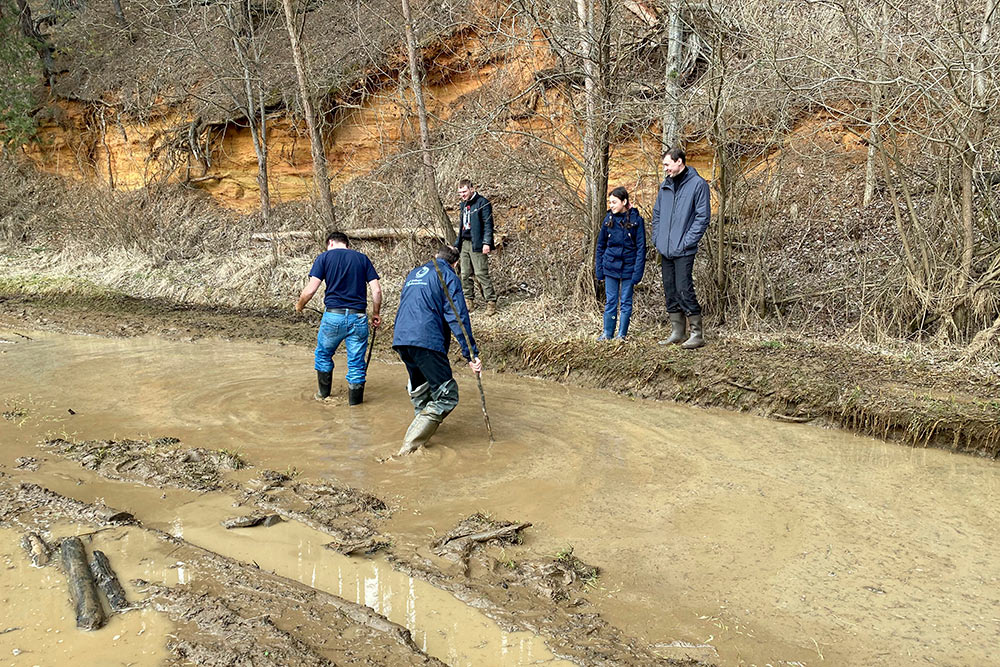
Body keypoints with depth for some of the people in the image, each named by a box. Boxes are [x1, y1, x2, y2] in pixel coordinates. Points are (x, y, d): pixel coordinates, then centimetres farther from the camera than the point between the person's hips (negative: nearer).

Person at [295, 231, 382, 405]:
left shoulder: (324, 257, 5)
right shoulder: (362, 258, 11)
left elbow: (310, 289, -4)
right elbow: (376, 290, 2)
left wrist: (299, 306, 13)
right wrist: (375, 314, 15)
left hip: (333, 315, -1)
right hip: (358, 317, 1)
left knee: (323, 355, 22)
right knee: (356, 361, 9)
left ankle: (324, 393, 34)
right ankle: (355, 400, 15)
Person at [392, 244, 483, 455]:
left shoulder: (413, 273, 26)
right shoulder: (449, 277, 4)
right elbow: (458, 318, -6)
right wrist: (471, 354, -9)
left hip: (400, 338, 8)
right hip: (426, 341, -8)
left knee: (420, 391, 27)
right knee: (447, 396, -5)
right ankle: (410, 446, -15)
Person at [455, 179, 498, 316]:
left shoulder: (482, 203, -7)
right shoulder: (463, 204, 18)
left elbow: (488, 224, -11)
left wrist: (487, 243, -18)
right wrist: (457, 243, 20)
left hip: (477, 244, -8)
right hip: (464, 243, 8)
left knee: (481, 274, -9)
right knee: (465, 274, 8)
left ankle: (491, 302, -4)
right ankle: (469, 301, 18)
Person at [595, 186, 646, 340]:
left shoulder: (636, 220, -7)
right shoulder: (608, 219, 2)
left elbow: (641, 248, -6)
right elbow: (601, 245, 9)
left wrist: (637, 273, -11)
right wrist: (599, 270, 5)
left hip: (628, 268, -2)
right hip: (610, 267, 2)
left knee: (626, 301, 6)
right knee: (610, 301, 7)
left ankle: (622, 334, 15)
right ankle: (607, 333, 15)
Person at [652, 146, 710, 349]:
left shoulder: (697, 184, -7)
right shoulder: (665, 185, 13)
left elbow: (703, 216, -10)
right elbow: (657, 213, 21)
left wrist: (687, 241, -15)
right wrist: (657, 238, 9)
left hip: (683, 250, -7)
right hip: (665, 249, 7)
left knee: (684, 290, -9)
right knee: (670, 292, 10)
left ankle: (697, 334, 0)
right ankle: (677, 332, 20)